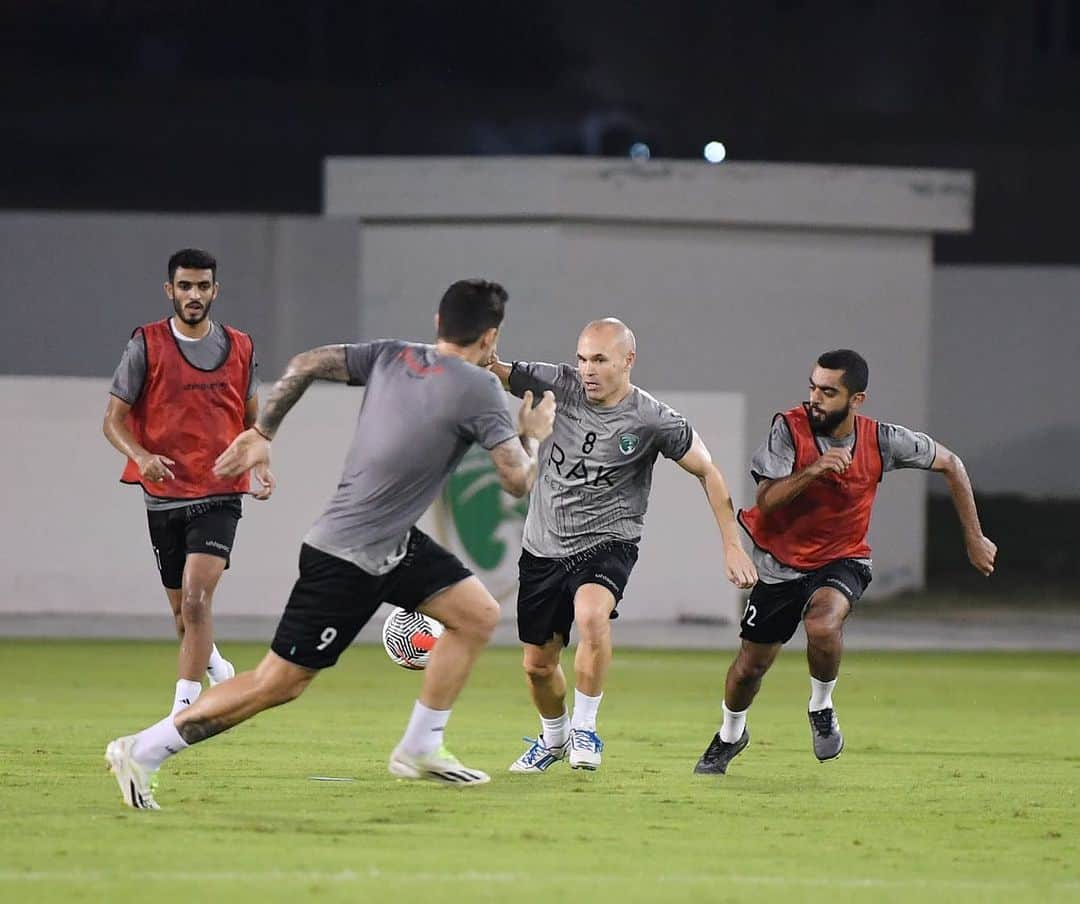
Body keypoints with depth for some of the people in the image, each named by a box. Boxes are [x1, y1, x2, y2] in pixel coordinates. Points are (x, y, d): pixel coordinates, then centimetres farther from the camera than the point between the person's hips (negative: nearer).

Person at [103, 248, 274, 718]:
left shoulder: (239, 347, 5)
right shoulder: (146, 345, -3)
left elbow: (251, 418, 18)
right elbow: (114, 420, -3)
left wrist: (261, 465, 0)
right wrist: (141, 456, -23)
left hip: (220, 496, -1)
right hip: (164, 496, 1)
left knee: (196, 599, -18)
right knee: (182, 611, 12)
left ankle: (184, 708, -16)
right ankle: (217, 669, 43)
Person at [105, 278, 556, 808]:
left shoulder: (392, 357, 2)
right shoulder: (478, 390, -18)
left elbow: (306, 364, 5)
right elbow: (518, 482, -16)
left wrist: (261, 432, 13)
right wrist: (533, 435, 4)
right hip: (347, 560, -9)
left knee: (478, 615, 10)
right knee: (279, 683, -4)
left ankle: (420, 749, 16)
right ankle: (141, 752, 0)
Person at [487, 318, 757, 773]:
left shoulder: (654, 421, -13)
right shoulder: (558, 385, -7)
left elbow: (707, 472, -3)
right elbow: (492, 370, -8)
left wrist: (732, 546, -6)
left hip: (606, 544, -4)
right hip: (543, 548, 4)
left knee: (591, 615, -35)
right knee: (537, 665, 10)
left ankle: (585, 729, -17)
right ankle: (553, 738, 42)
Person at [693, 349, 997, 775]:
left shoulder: (880, 440, -16)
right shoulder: (790, 428, -19)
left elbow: (950, 464, -1)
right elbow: (767, 500, -25)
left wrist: (974, 539, 1)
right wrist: (811, 471, -41)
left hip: (842, 560, -1)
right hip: (782, 561, 1)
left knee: (822, 625, -34)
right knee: (751, 664, 10)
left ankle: (821, 709, -4)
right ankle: (730, 736, 43)